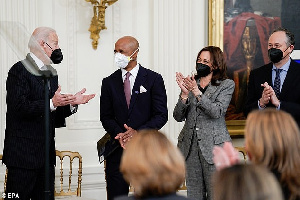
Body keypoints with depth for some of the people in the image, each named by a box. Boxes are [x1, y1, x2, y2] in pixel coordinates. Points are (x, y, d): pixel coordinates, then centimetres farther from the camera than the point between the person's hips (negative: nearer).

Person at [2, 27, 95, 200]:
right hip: (23, 153, -8)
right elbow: (19, 107, -21)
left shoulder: (51, 73, 17)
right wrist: (51, 104, -28)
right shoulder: (19, 70, -8)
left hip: (46, 153, 8)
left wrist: (71, 104, 1)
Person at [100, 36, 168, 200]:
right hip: (117, 148, 2)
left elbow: (161, 115, -3)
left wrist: (138, 133, -16)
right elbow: (106, 117, 7)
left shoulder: (153, 79, 1)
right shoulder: (109, 82, 10)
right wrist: (120, 134, -13)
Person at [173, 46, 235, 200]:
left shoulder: (227, 85, 2)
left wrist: (197, 92, -21)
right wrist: (185, 94, -12)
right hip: (190, 145, 4)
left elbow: (217, 112, -14)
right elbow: (178, 117, 4)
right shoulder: (190, 83, 12)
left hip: (213, 146, -4)